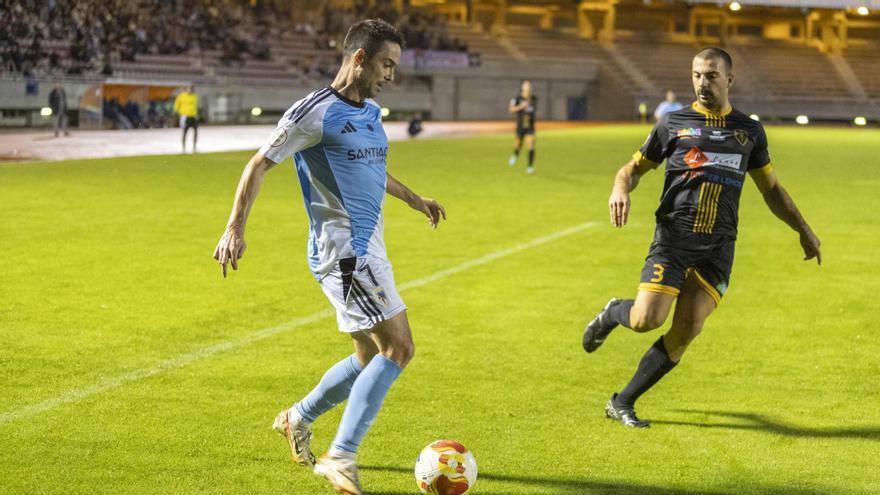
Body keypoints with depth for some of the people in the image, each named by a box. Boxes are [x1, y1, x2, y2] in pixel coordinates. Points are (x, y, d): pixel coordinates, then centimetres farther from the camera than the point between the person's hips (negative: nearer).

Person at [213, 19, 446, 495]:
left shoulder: (371, 112, 13)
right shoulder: (315, 111, -12)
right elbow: (259, 164, -9)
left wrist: (413, 198, 44)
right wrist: (235, 229, -16)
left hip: (367, 251, 10)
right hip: (343, 252, -10)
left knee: (371, 357, 16)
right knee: (399, 347, -16)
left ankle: (298, 418, 35)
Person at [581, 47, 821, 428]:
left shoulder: (749, 131, 14)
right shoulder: (673, 124, 6)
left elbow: (771, 188, 23)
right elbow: (635, 168, 13)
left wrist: (804, 231, 18)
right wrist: (620, 189, -10)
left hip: (718, 247, 2)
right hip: (673, 237, -2)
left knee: (687, 329, -10)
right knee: (646, 319, -17)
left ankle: (622, 403, 1)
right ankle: (612, 314, 21)